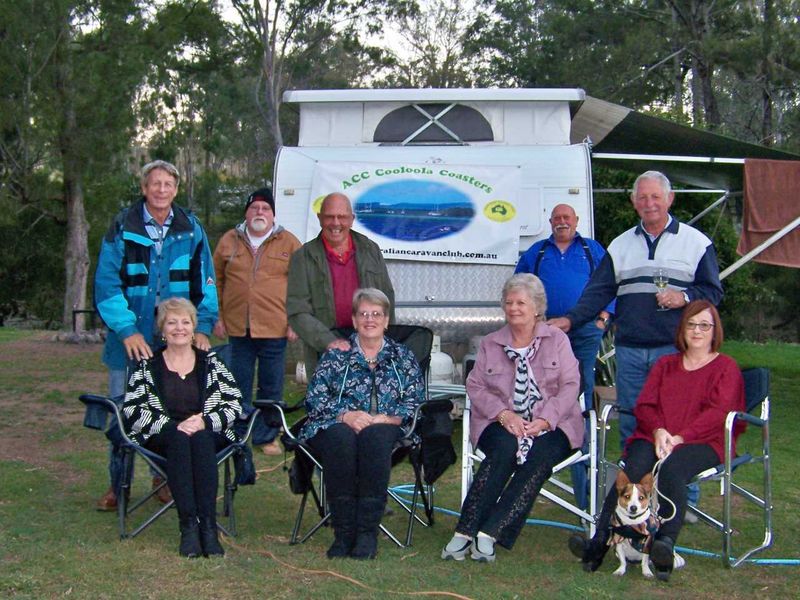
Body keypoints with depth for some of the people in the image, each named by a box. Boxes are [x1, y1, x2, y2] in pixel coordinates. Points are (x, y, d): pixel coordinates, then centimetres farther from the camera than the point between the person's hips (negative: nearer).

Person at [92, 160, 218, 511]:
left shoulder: (190, 229, 3)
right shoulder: (122, 229, -4)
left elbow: (204, 281, 4)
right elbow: (107, 284, -9)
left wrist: (202, 327, -7)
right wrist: (127, 330, -18)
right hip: (131, 340, -1)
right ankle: (118, 484, 19)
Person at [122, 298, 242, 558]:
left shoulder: (210, 362, 14)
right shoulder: (148, 365, 12)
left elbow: (235, 405, 5)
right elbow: (131, 410, -1)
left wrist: (205, 421, -14)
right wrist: (174, 426, -15)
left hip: (208, 436, 1)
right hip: (161, 438, 0)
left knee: (200, 439, -34)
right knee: (179, 439, -34)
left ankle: (208, 526, -40)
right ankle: (188, 526, -40)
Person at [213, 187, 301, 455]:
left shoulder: (288, 243, 2)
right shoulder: (229, 241, 7)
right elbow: (216, 281, 11)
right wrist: (217, 317, 5)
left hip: (274, 329, -1)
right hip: (237, 328, 2)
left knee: (271, 388, 7)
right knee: (239, 386, 9)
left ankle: (266, 436, 19)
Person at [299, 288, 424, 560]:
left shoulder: (403, 358, 19)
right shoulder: (336, 355, 18)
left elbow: (415, 402, 6)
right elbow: (314, 397, 5)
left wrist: (384, 419, -12)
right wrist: (346, 415, -13)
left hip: (385, 429, 0)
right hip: (338, 426, 0)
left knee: (374, 436, -37)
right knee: (341, 437, -36)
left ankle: (368, 532, -35)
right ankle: (343, 532, -33)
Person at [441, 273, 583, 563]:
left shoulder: (557, 340, 11)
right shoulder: (490, 343, 17)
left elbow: (570, 386, 1)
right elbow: (475, 386, 7)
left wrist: (543, 420, -14)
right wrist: (504, 414, -12)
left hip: (550, 426, 0)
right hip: (503, 423, 1)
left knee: (539, 456, -33)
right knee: (505, 449, -34)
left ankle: (489, 533, -36)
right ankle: (465, 531, -36)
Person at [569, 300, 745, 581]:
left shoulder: (726, 367, 14)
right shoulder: (665, 364, 27)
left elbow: (718, 413, -2)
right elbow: (644, 404, 15)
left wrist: (679, 438, -14)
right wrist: (658, 431, -8)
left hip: (701, 443, -3)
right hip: (655, 437, 3)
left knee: (671, 468, -38)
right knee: (633, 468, -31)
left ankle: (666, 545, -49)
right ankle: (599, 542, -43)